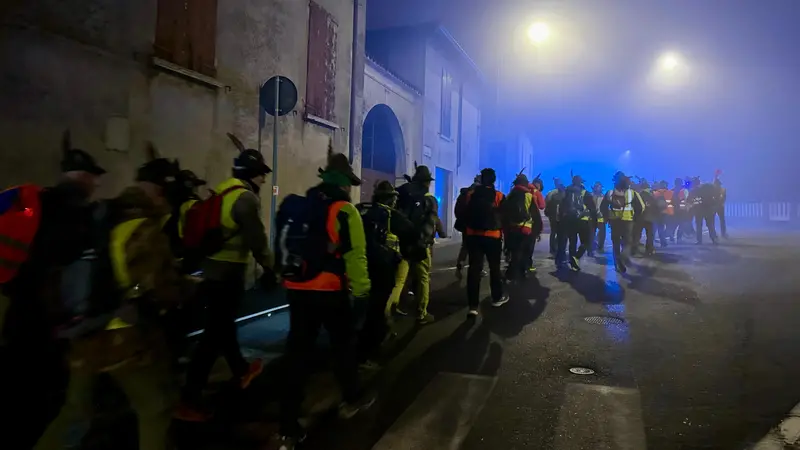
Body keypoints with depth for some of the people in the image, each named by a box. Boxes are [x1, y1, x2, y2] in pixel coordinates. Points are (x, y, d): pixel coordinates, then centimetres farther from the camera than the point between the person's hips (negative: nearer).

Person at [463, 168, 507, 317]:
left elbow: (466, 215, 8)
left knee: (474, 269, -2)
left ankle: (473, 306, -7)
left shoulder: (471, 195, 4)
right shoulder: (499, 196, -3)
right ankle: (497, 298, 30)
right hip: (493, 236, -2)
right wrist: (502, 232, 11)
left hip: (474, 235, 2)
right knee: (494, 267, 15)